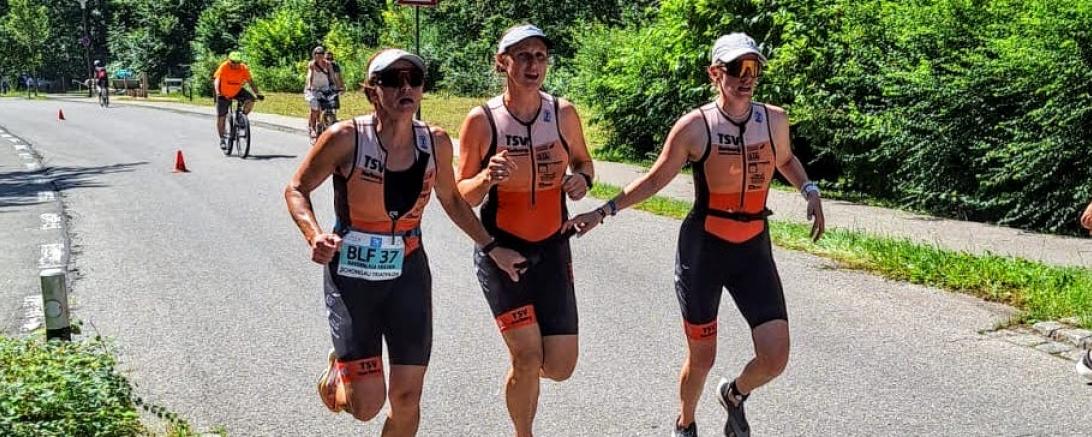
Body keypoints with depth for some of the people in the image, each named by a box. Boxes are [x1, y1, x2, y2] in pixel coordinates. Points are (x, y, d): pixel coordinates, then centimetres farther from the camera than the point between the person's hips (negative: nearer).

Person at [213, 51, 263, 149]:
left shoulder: (244, 68, -17)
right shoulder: (223, 67, -24)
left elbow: (250, 81, -15)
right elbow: (217, 80, -30)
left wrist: (258, 93, -28)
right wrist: (218, 93, -45)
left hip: (237, 91, 2)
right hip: (224, 95, -2)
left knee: (250, 100, -24)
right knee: (221, 117, -1)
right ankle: (222, 139, 15)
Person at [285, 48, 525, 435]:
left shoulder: (436, 142, -5)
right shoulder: (346, 138, -17)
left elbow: (451, 200, 14)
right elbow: (296, 189, -5)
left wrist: (491, 247, 13)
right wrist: (315, 236, -22)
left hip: (409, 274, 4)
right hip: (351, 276, -3)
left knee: (407, 399, 4)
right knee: (367, 404, -7)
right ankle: (337, 370, 30)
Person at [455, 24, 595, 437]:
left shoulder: (564, 113, -3)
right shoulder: (481, 120, -10)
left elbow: (583, 160, 15)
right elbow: (462, 196, -4)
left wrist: (582, 179, -8)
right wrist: (486, 178, -26)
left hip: (552, 248, 3)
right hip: (500, 248, -3)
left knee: (560, 367, -1)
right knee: (528, 360, -12)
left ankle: (521, 366, 35)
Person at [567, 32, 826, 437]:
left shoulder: (774, 120, 1)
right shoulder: (694, 126, -10)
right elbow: (655, 179, 1)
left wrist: (809, 191, 5)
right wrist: (604, 211, -3)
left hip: (754, 250, 3)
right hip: (702, 249, -3)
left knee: (775, 359, -6)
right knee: (701, 358, 7)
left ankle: (734, 394, 29)